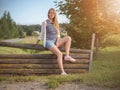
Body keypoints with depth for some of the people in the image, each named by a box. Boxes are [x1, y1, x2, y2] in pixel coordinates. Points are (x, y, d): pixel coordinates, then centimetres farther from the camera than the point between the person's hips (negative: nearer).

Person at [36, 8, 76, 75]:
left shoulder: (56, 23, 15)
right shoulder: (45, 23, -3)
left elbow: (58, 34, 16)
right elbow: (42, 34, 1)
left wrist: (57, 41, 2)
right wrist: (37, 43, 1)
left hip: (55, 41, 7)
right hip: (48, 41, -6)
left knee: (68, 38, -15)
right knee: (59, 53, -28)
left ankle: (67, 56, -21)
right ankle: (62, 72, -29)